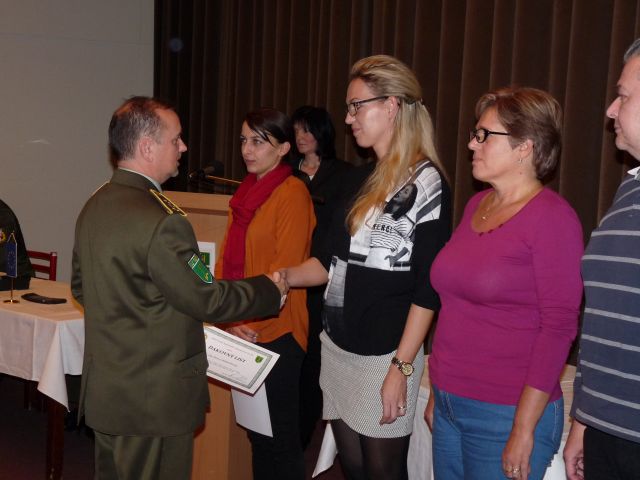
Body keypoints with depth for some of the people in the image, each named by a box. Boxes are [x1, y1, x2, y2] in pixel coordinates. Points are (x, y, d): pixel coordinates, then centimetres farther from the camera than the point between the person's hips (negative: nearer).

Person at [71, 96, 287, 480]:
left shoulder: (94, 207, 4)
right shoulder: (161, 222, -25)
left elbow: (80, 286, 15)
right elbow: (207, 299, -17)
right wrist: (270, 289, -4)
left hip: (104, 389, 9)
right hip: (153, 400, -9)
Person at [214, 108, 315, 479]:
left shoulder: (292, 193, -11)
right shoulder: (247, 192, 13)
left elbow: (285, 271, -17)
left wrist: (254, 325, -18)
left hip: (276, 333, -8)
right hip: (243, 330, 8)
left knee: (281, 436, 3)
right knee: (256, 431, 16)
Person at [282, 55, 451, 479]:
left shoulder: (426, 182, -11)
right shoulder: (359, 179, 11)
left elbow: (428, 288, -15)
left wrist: (401, 367, -17)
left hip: (386, 354, -7)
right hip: (338, 345, 7)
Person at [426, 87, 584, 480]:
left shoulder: (551, 218, -12)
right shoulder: (476, 206, 9)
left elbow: (559, 326, -16)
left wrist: (524, 430, -17)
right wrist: (438, 392, 15)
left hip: (505, 416, -7)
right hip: (449, 407, 7)